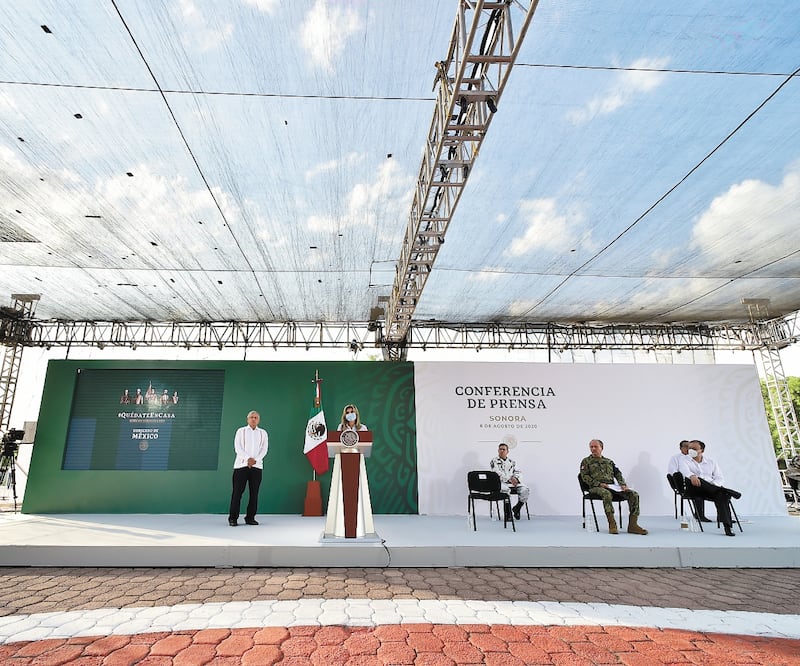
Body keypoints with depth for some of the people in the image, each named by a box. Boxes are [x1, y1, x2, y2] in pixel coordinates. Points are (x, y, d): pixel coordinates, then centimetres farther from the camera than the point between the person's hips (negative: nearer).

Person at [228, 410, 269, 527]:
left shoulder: (263, 433, 14)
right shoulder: (241, 431, 10)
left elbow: (264, 449, 5)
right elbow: (237, 447, -1)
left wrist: (255, 460, -10)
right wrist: (247, 459, -14)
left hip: (257, 465, 2)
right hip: (241, 465, -2)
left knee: (254, 493, 1)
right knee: (237, 492, -4)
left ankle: (250, 517, 9)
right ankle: (233, 518, 3)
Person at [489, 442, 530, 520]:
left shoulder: (512, 462, 23)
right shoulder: (494, 461, 7)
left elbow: (519, 472, 15)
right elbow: (497, 473, -7)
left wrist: (516, 479, -9)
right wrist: (509, 479, -17)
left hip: (514, 482, 5)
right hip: (501, 482, -4)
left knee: (526, 490, -22)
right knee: (505, 490, -39)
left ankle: (517, 507, -3)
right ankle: (507, 511, -23)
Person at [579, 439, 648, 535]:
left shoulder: (609, 461, 26)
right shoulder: (586, 461, 12)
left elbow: (618, 474, 19)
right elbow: (585, 477, 1)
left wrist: (623, 484, -2)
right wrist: (599, 484, -13)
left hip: (612, 486, 5)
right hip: (596, 487, -5)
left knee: (634, 494, -17)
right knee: (607, 494, -40)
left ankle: (632, 525, -19)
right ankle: (612, 525, -33)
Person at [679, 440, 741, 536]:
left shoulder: (710, 462, 20)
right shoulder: (685, 460, 10)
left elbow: (719, 478, 11)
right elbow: (685, 470, -14)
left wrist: (713, 485, -13)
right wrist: (692, 476, -38)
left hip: (711, 490, 2)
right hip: (694, 489, -2)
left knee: (721, 494, -32)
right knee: (690, 479, -36)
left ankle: (728, 527, -37)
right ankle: (726, 490, -33)